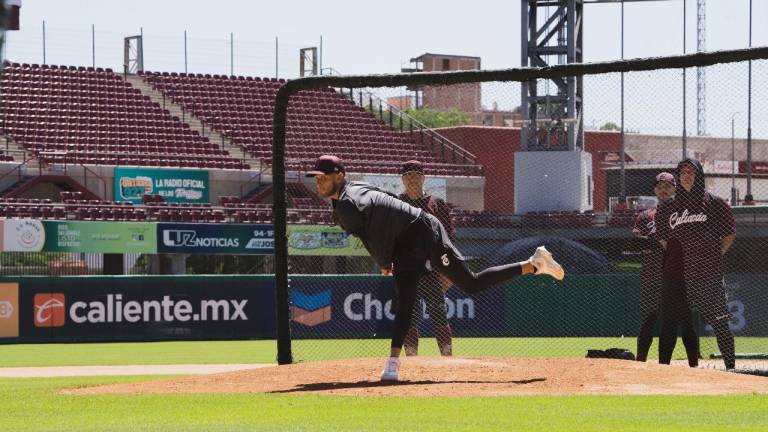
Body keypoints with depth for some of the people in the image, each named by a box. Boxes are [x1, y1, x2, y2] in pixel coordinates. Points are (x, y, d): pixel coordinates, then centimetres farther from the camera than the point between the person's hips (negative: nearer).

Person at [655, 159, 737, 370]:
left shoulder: (714, 204, 3)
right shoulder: (668, 207, 10)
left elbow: (729, 235, 9)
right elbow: (663, 238, 19)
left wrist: (714, 256, 3)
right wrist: (676, 256, 12)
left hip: (708, 273, -3)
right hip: (675, 273, 3)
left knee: (719, 322, -3)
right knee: (669, 322, 3)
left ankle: (731, 367, 3)